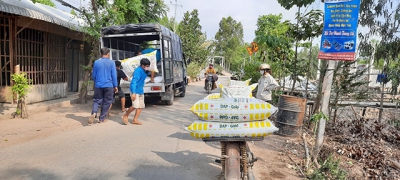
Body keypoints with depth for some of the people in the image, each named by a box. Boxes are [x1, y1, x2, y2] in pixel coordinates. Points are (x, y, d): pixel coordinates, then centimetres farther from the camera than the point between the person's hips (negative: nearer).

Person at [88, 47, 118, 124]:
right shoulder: (111, 62, -4)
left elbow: (93, 75, 10)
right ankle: (102, 118, 13)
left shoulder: (96, 62, 3)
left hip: (98, 85, 2)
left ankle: (94, 113, -11)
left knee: (97, 100, 14)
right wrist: (115, 86, 1)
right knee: (106, 102, 9)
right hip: (108, 85, -2)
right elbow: (114, 75, -6)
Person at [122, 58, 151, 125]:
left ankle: (135, 120, 14)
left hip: (141, 91, 9)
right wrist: (133, 93, -27)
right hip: (135, 91, -9)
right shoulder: (138, 71, -17)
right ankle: (125, 115, 11)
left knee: (141, 106, 6)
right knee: (135, 106, -14)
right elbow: (134, 82, -23)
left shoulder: (143, 71, 10)